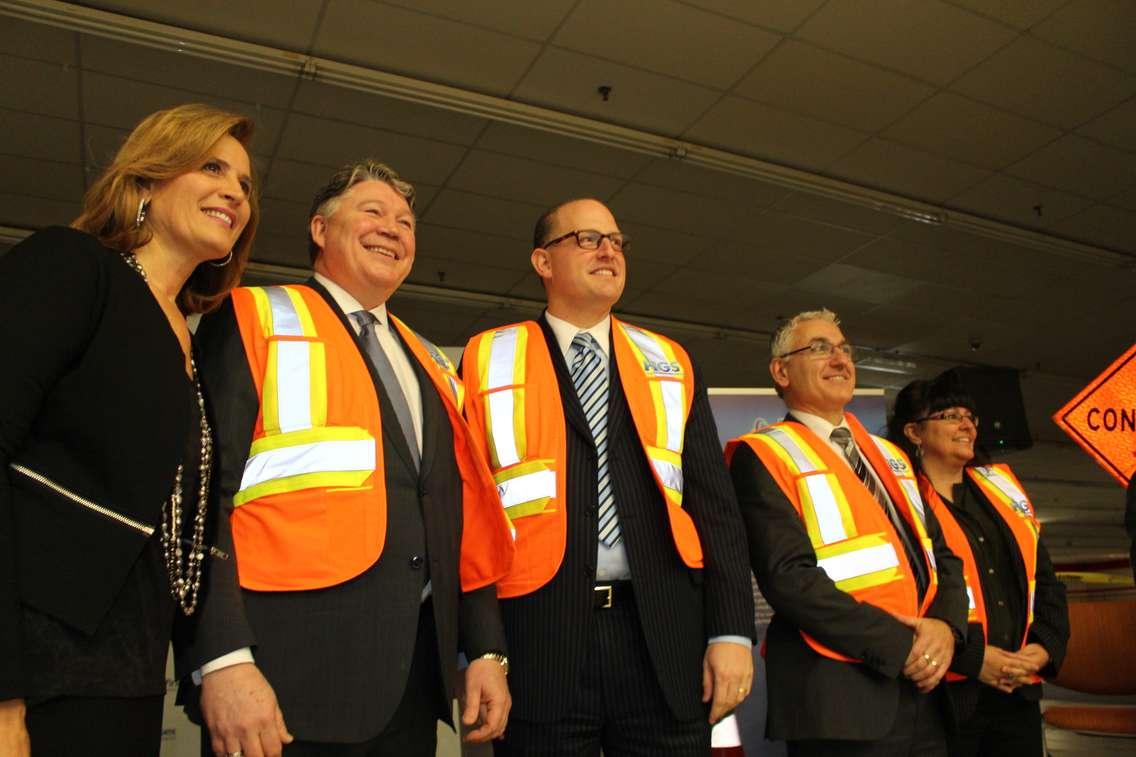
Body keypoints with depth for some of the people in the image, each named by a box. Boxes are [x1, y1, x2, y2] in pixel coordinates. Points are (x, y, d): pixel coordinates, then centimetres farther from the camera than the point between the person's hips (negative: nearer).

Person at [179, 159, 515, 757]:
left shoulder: (432, 366, 18)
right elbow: (202, 493, -9)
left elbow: (466, 514, 16)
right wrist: (221, 658, -17)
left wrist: (486, 648, 10)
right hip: (292, 661, -5)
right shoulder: (254, 319, 2)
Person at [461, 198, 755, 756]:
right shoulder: (489, 360, 5)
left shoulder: (670, 363, 12)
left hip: (664, 632, 3)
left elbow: (713, 503, 8)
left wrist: (731, 629, -1)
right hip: (540, 634, -2)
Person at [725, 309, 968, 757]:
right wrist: (900, 645, -16)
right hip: (841, 697, -7)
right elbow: (788, 576, -16)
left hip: (926, 690, 7)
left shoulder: (889, 455, 18)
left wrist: (945, 625, -6)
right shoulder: (762, 454, -6)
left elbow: (943, 555, 14)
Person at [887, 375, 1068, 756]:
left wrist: (1045, 646, 1)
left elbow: (1044, 579, 15)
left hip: (1019, 691, 6)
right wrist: (973, 658, -18)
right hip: (946, 693, -6)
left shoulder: (1002, 489, 12)